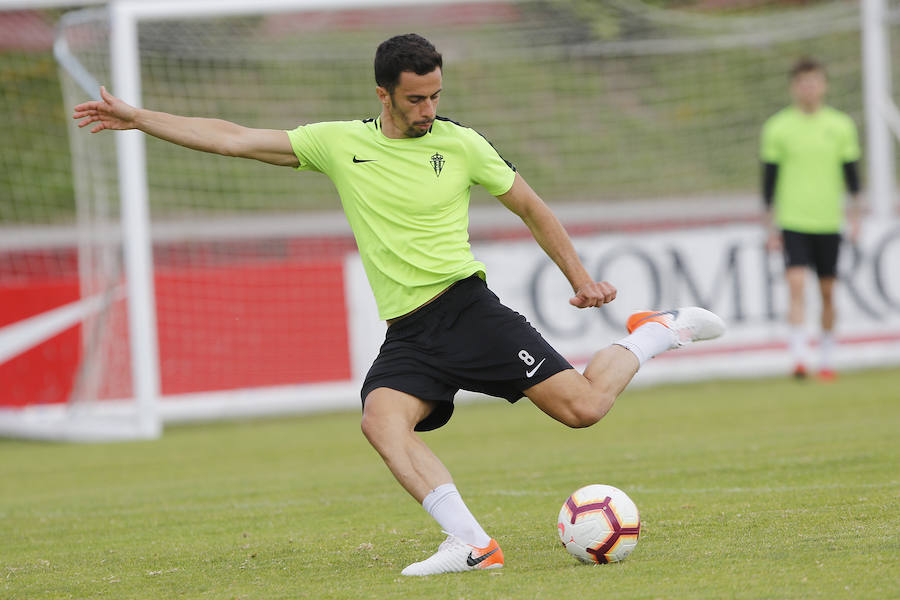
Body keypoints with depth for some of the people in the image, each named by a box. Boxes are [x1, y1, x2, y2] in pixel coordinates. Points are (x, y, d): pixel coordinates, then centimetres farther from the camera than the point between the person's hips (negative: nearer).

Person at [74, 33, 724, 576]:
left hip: (467, 307, -2)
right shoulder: (339, 143, 7)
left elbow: (531, 207, 12)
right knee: (382, 418, -29)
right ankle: (472, 544, -32)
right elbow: (234, 139, 10)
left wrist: (581, 277, 6)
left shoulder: (459, 144, 1)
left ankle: (656, 333, 15)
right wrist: (136, 118, 9)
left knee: (582, 406, -15)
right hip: (407, 334, 3)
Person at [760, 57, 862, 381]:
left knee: (827, 291, 7)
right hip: (792, 221, -2)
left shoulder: (840, 126, 4)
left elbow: (851, 173, 10)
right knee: (796, 284, -16)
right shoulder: (777, 128, 0)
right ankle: (799, 357, -20)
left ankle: (827, 359, 18)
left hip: (829, 222, 2)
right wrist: (771, 226, 1)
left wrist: (855, 217, 4)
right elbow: (769, 179, 3)